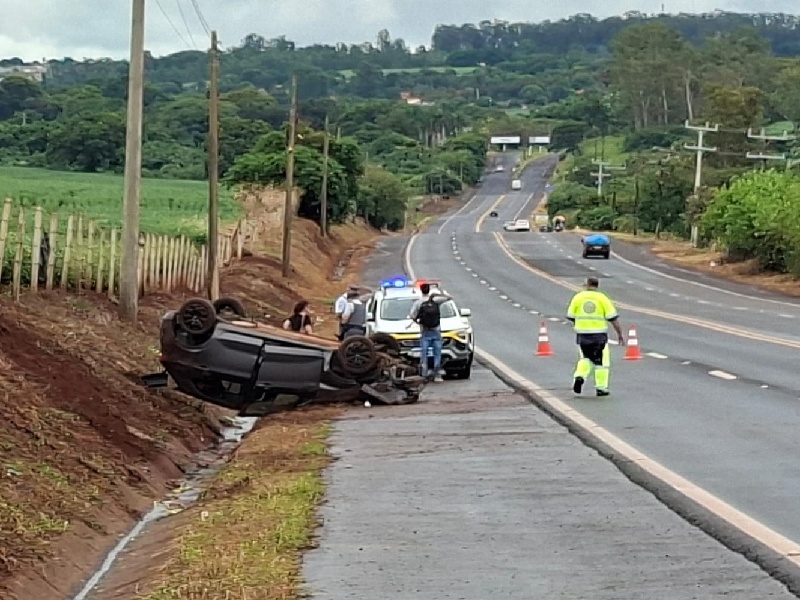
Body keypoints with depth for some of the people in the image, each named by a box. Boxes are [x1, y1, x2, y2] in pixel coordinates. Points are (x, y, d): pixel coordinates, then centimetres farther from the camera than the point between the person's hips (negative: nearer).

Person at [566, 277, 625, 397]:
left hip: (582, 334, 2)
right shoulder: (602, 298, -2)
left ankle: (579, 377, 0)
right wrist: (620, 334, 4)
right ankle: (601, 388, 9)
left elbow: (571, 317, 6)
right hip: (599, 334, -2)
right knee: (601, 361, 9)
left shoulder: (578, 297, 3)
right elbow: (613, 318, -4)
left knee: (586, 358, 22)